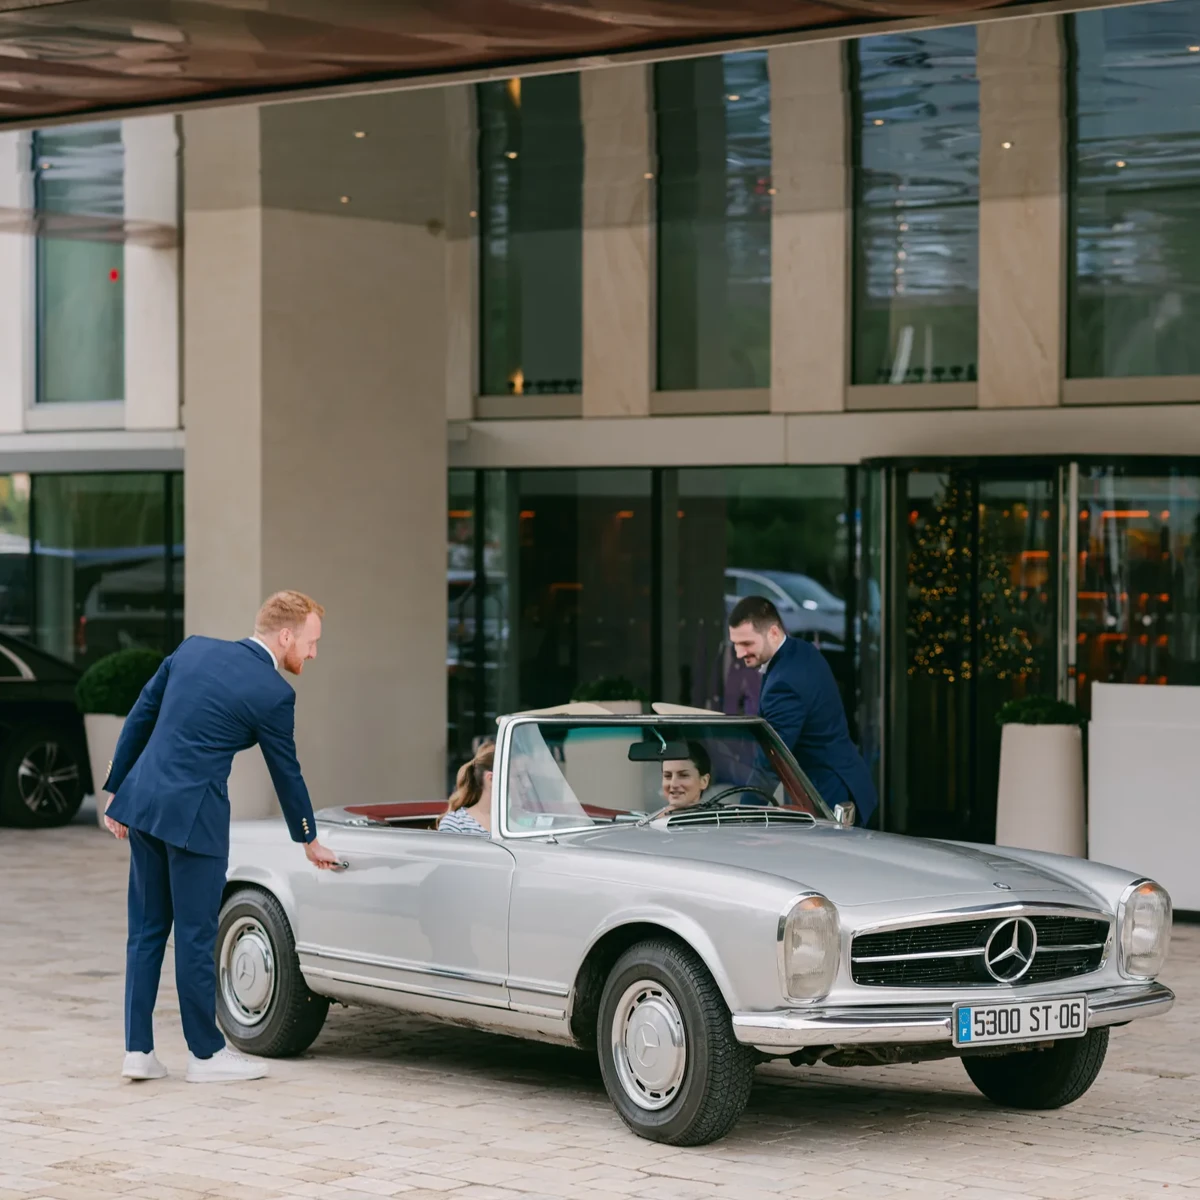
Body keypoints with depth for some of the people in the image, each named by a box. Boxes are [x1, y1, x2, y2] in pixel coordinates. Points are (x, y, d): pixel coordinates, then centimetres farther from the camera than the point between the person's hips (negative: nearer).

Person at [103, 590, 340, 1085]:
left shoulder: (193, 649, 9)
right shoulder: (272, 693, -9)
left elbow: (139, 718, 12)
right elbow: (286, 773, 1)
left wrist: (115, 790, 19)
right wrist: (309, 841, 16)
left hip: (142, 803, 7)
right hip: (192, 816, -7)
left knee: (146, 931, 12)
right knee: (196, 935, 4)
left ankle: (138, 1050, 15)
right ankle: (205, 1053, 14)